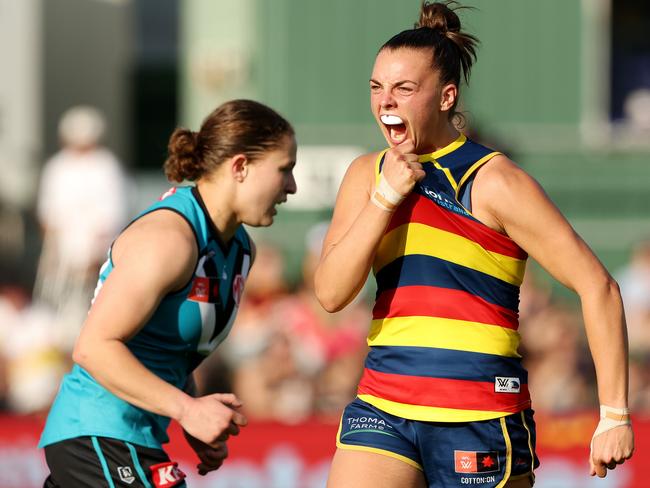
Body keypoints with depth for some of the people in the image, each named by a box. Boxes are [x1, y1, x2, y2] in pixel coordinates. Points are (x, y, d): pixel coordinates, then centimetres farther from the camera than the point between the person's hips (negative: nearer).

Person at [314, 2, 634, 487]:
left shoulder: (494, 182, -7)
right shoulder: (367, 175, 12)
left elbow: (597, 286, -8)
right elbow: (330, 293, 0)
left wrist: (616, 416, -10)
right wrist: (385, 197, -10)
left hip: (481, 423, -4)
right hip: (382, 408, 4)